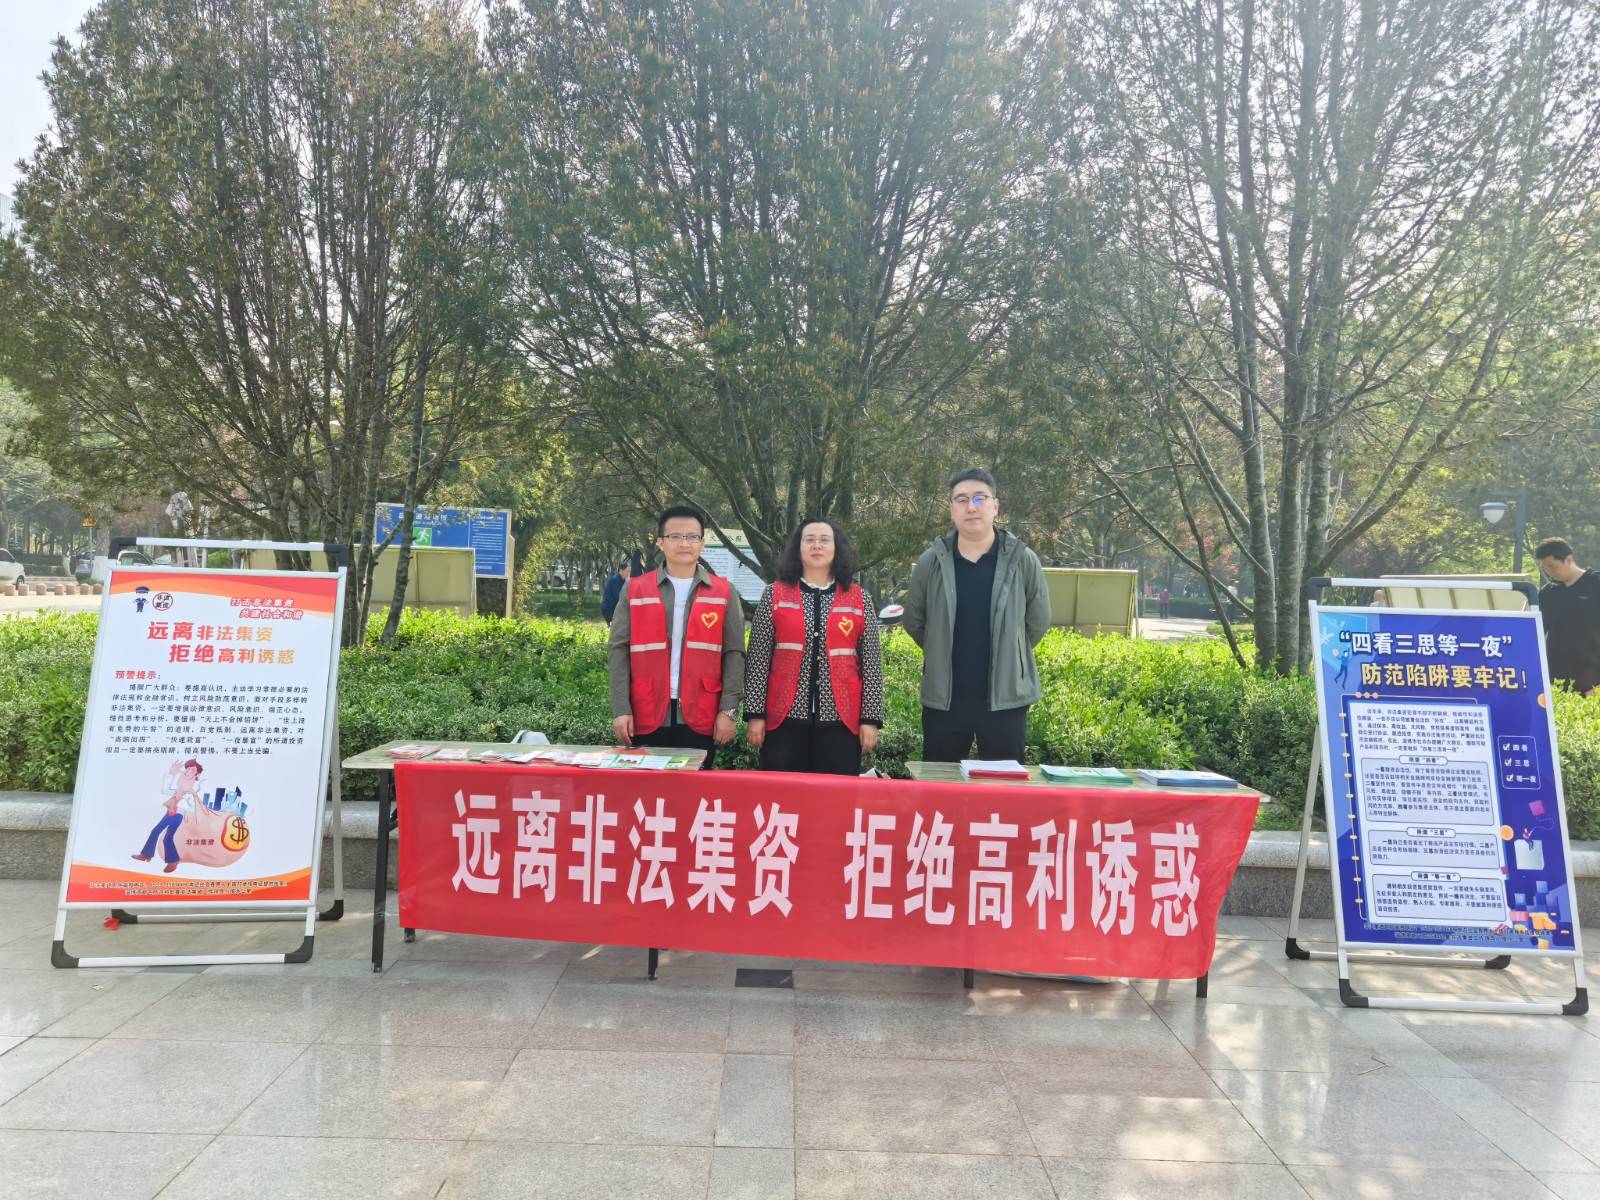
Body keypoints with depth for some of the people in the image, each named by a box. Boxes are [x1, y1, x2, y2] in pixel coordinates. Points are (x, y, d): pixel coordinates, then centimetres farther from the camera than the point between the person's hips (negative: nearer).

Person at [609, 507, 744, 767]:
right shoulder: (634, 590, 5)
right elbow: (620, 651, 3)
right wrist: (621, 710, -5)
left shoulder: (723, 592, 5)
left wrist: (728, 710, -5)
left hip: (701, 719, 0)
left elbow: (734, 653, 2)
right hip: (647, 717, 0)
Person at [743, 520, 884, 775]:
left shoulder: (860, 599, 6)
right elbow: (758, 658, 3)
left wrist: (870, 719, 0)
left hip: (841, 720, 0)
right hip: (784, 718, 0)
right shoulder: (774, 595, 5)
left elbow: (871, 663, 5)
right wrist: (755, 714, -2)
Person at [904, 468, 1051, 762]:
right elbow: (914, 622, 10)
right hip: (943, 698, 1)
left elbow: (1038, 622, 6)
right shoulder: (932, 561, -3)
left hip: (1006, 698, -1)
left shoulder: (1022, 560, -5)